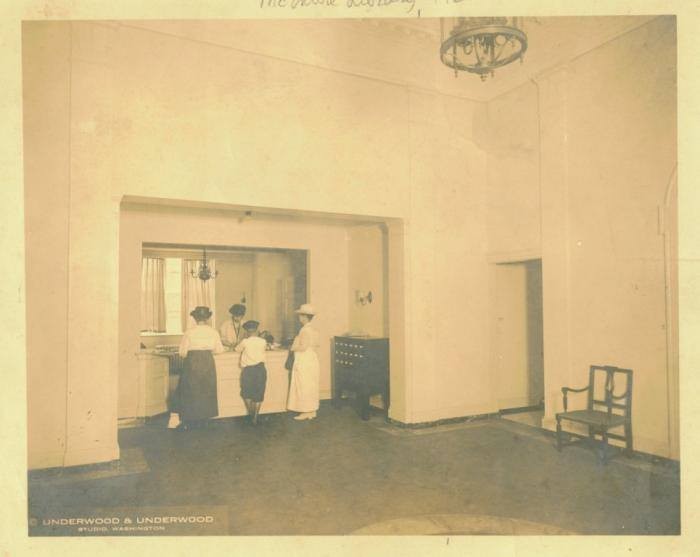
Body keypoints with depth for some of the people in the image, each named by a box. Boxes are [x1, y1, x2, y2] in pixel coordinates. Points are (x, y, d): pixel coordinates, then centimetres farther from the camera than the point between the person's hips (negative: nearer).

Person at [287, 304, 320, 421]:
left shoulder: (305, 330, -18)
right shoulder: (313, 330, 11)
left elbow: (303, 347, -23)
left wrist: (293, 348, -6)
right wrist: (296, 345, 17)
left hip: (304, 363, -9)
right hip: (312, 361, 9)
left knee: (304, 387, -1)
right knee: (311, 387, 13)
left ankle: (306, 412, 5)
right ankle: (312, 411, 20)